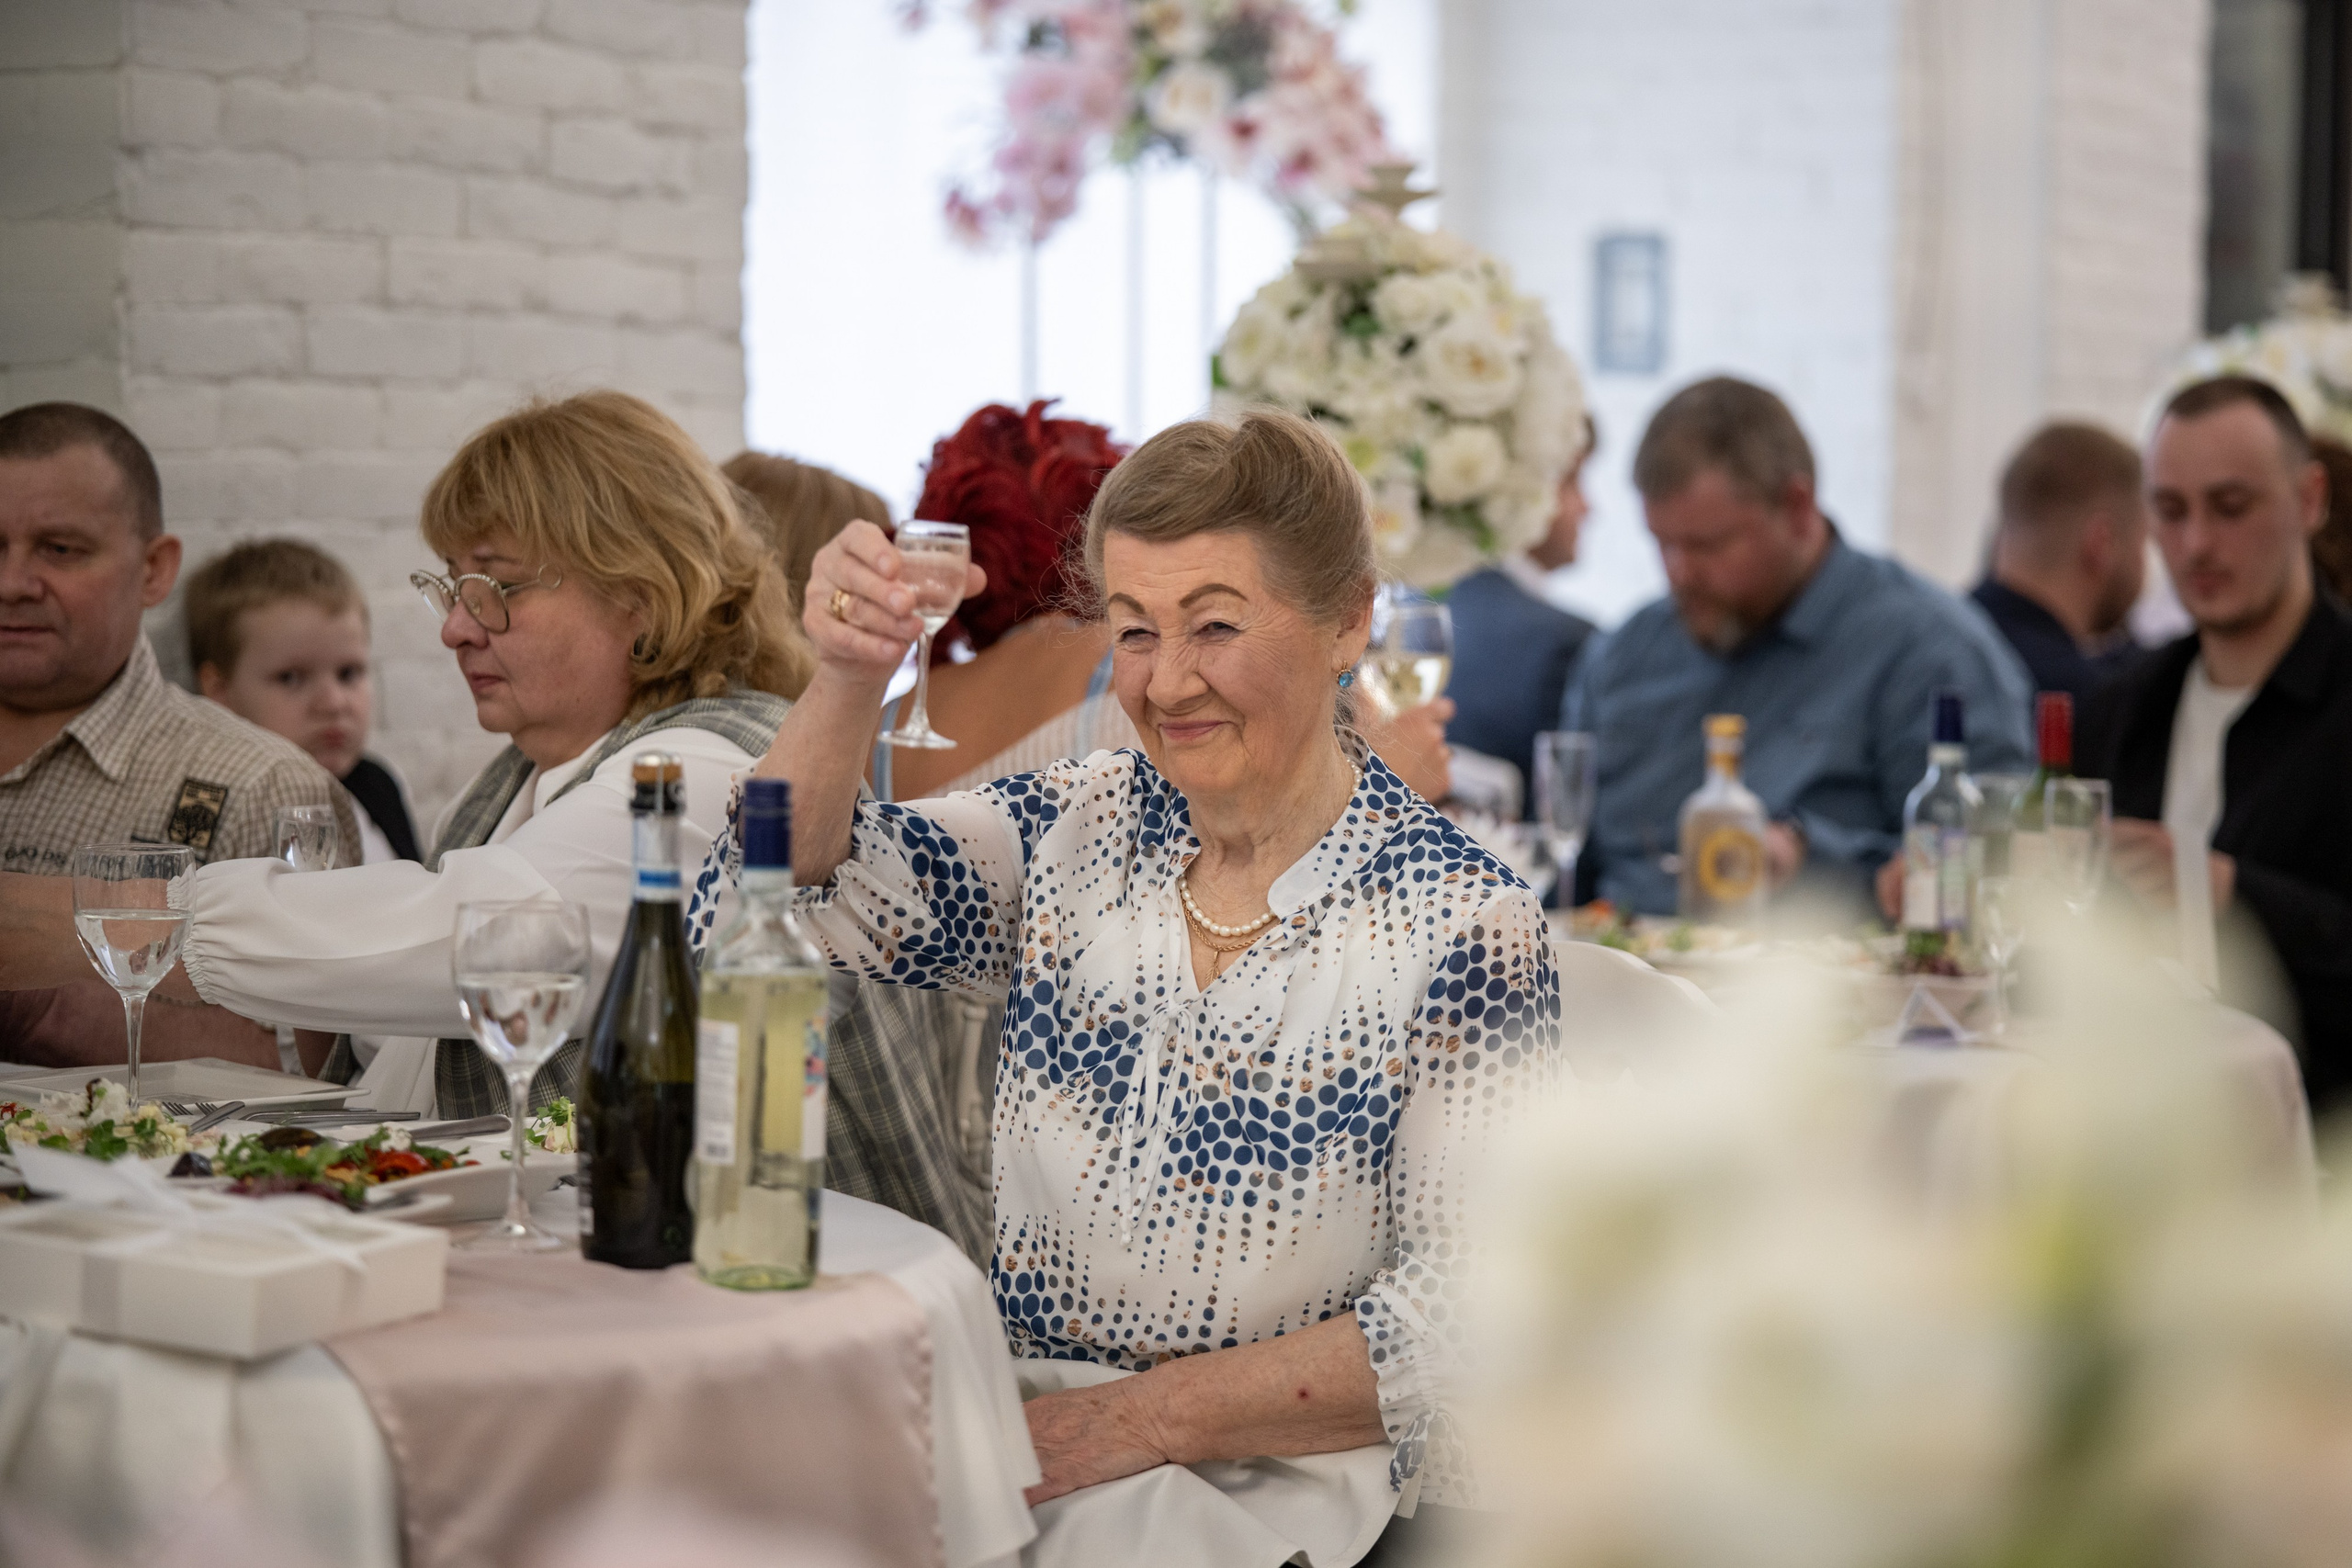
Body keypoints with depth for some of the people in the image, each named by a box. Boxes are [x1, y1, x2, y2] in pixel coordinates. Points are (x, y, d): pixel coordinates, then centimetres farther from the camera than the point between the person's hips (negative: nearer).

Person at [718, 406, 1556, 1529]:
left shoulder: (1459, 927, -10)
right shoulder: (1078, 837, 7)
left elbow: (1463, 1314, -13)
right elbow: (802, 890, 2)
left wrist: (1145, 1417, -20)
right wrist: (848, 681, -16)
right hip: (1026, 1452, 5)